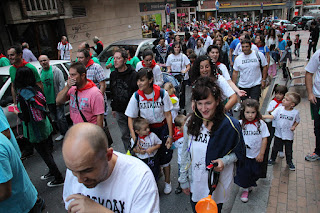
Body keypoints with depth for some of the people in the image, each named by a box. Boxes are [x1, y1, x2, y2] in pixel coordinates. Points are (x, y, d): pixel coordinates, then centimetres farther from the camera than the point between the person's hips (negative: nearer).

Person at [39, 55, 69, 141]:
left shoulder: (56, 70, -7)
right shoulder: (40, 73, 6)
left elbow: (62, 84, -10)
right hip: (48, 100, 6)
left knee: (60, 117, -4)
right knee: (55, 118, 15)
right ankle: (62, 133, 30)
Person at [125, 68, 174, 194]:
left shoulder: (162, 94, -16)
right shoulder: (136, 96, -14)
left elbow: (168, 115, -8)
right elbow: (130, 118, -8)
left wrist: (170, 135, -9)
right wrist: (134, 138, -17)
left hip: (162, 128, -1)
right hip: (145, 129, 1)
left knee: (164, 155, 5)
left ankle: (167, 182, 29)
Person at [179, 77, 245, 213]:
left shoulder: (230, 125, -18)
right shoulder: (191, 122, -8)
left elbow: (239, 152, -4)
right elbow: (185, 152, 1)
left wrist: (224, 160, -24)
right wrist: (183, 180, 5)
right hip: (194, 183, 3)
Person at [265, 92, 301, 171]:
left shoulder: (295, 112, -11)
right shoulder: (279, 109, -12)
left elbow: (297, 121, 6)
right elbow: (271, 116, -19)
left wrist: (294, 126, -11)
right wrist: (262, 116, -32)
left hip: (289, 135, 0)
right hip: (278, 134, 1)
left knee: (288, 150, 15)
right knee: (275, 148, 17)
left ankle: (289, 162, 39)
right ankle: (272, 159, 38)